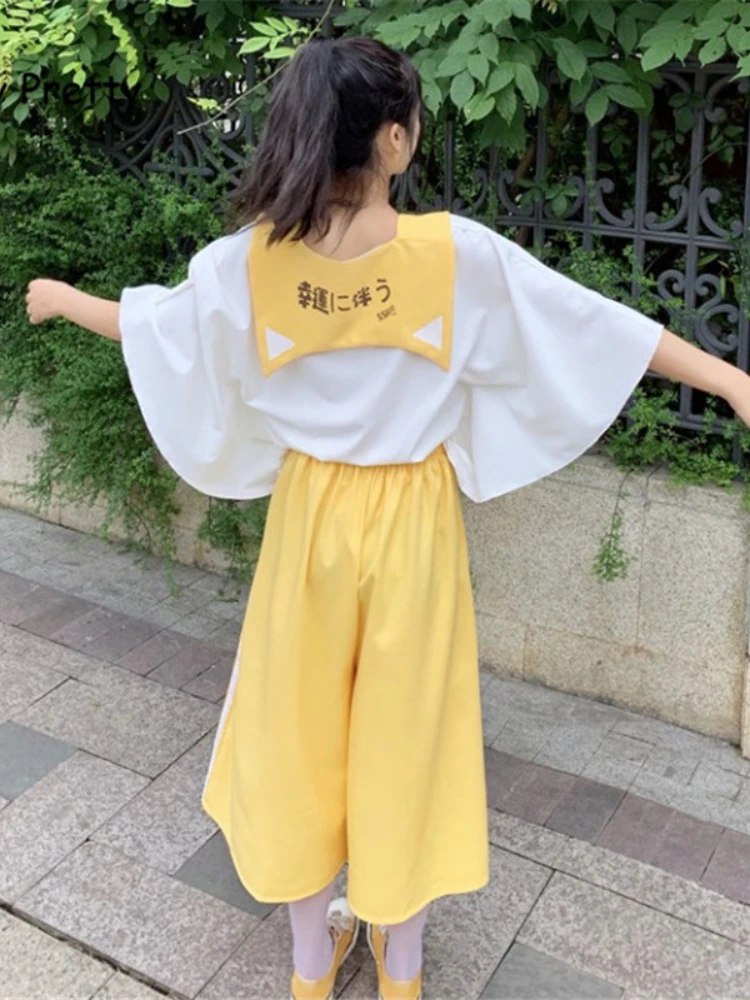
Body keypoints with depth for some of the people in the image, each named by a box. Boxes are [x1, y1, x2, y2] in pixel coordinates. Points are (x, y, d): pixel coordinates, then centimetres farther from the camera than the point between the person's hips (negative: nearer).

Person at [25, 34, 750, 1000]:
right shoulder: (455, 253, -17)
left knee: (301, 726, 17)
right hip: (411, 520, -1)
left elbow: (152, 324, 6)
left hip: (308, 512, 2)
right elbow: (597, 324, -12)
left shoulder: (252, 260, -10)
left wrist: (59, 298, 26)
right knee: (402, 728, 14)